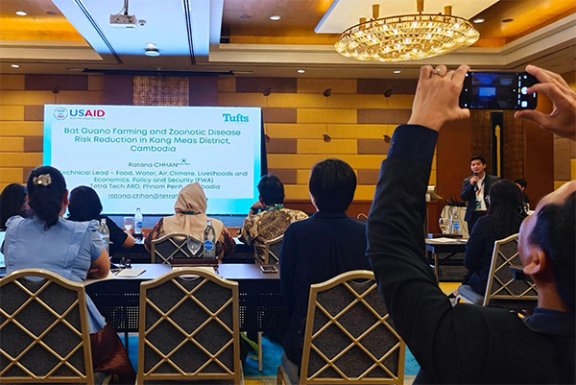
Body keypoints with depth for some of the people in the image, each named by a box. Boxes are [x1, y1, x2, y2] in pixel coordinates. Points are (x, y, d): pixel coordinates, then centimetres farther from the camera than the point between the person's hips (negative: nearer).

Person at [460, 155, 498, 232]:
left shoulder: (493, 180, 2)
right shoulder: (467, 181, 9)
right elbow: (463, 197, 1)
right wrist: (471, 184, -9)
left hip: (488, 215, -2)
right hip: (473, 216, 2)